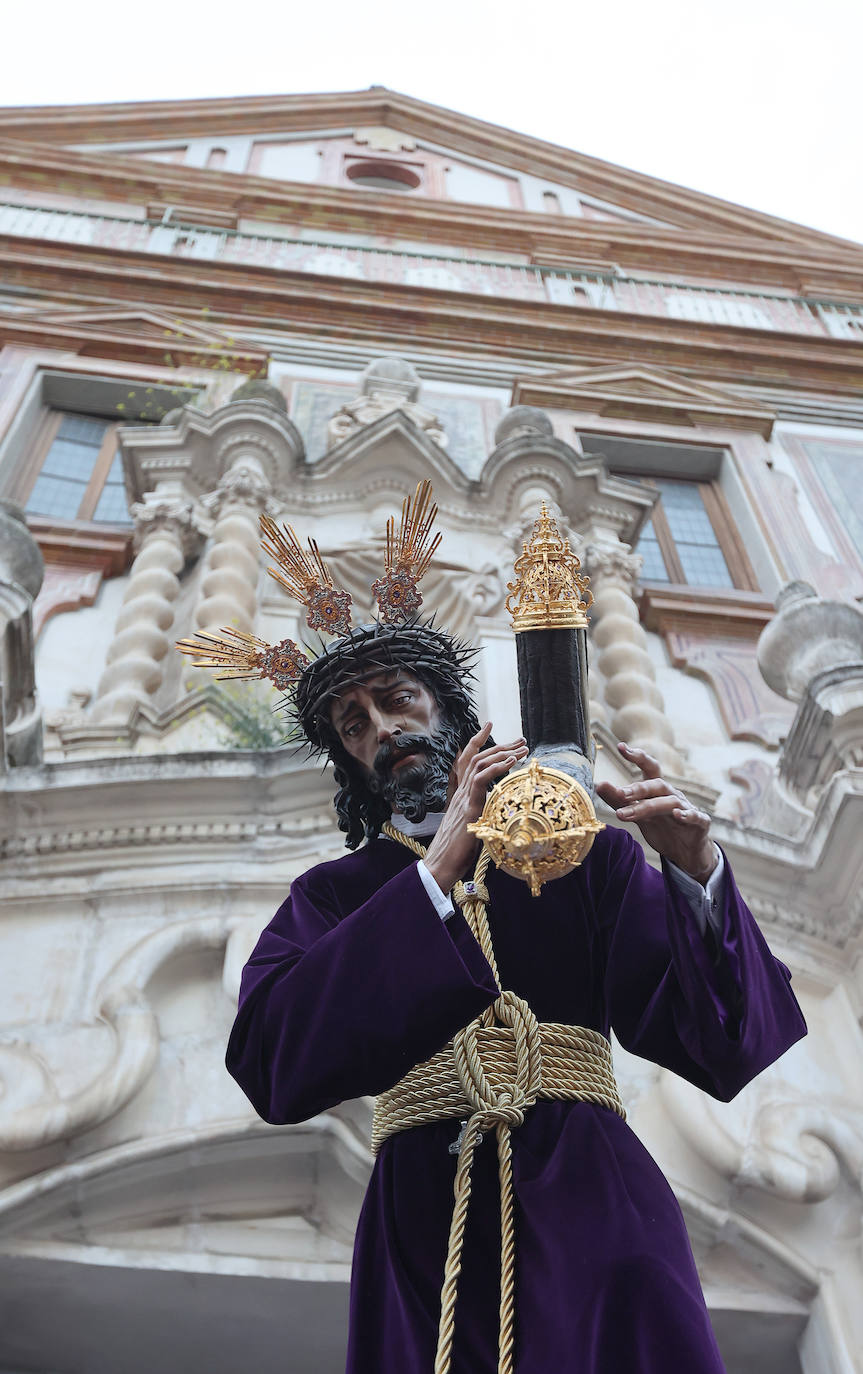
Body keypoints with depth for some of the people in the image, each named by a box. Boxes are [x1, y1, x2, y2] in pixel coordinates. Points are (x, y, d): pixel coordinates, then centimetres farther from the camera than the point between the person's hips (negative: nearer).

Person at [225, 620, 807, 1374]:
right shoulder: (335, 894, 10)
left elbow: (720, 1048, 0)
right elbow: (269, 1061, -10)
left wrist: (697, 871, -17)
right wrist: (437, 874, -11)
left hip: (583, 1197, 0)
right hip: (424, 1221, 0)